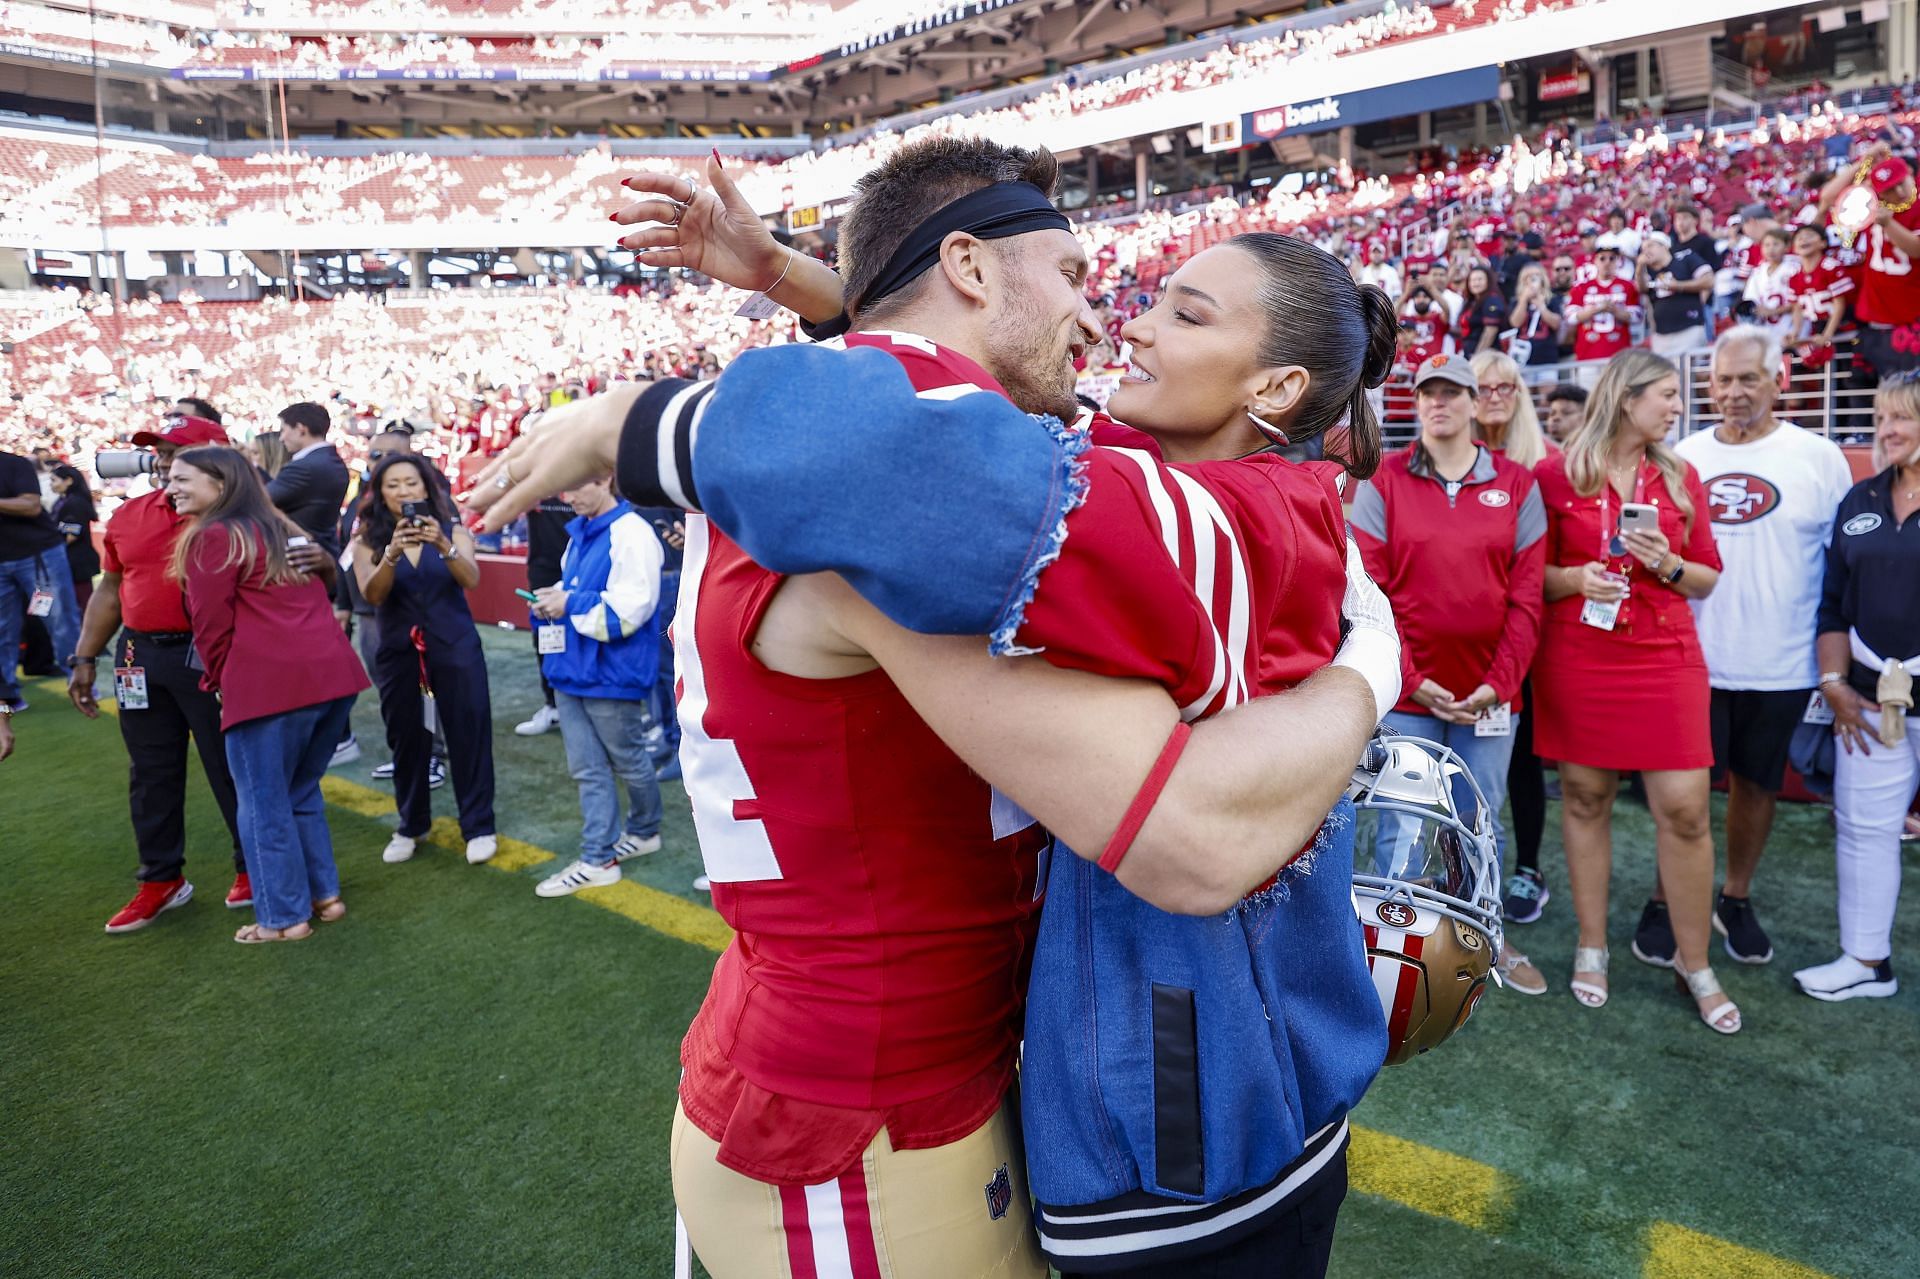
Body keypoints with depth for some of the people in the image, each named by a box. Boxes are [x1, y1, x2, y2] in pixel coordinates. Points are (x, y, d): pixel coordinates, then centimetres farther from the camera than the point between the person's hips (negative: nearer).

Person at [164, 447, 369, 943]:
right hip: (333, 672, 8)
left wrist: (220, 681, 9)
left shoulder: (211, 537, -2)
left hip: (269, 683, -8)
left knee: (264, 804, 5)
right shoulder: (283, 528, 22)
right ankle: (325, 895, 26)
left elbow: (211, 625, -4)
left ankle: (284, 917, 12)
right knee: (302, 793, 21)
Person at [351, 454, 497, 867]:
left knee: (468, 735, 0)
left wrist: (443, 546, -36)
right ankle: (410, 826, 24)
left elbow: (472, 580, -17)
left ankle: (478, 827, 10)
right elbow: (372, 595, -16)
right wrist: (392, 553, -34)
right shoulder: (368, 540, -1)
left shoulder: (452, 531, -2)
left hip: (455, 648, -1)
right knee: (406, 740, 8)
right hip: (398, 654, 1)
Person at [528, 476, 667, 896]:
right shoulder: (579, 533, 11)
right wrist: (553, 597, 2)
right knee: (587, 768, 10)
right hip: (572, 670, 8)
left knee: (628, 762, 12)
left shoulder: (630, 534, -17)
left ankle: (644, 831, 35)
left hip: (610, 672, -8)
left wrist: (571, 604, -17)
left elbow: (630, 609, -23)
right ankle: (597, 859, 16)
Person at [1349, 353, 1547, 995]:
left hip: (1489, 691, 2)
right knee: (1401, 826, 4)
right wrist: (1409, 678, -13)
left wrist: (1501, 681, -8)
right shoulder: (1382, 481, -1)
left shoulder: (1517, 484, 5)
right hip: (1407, 689, -2)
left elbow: (1527, 595, 2)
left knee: (1482, 825, 15)